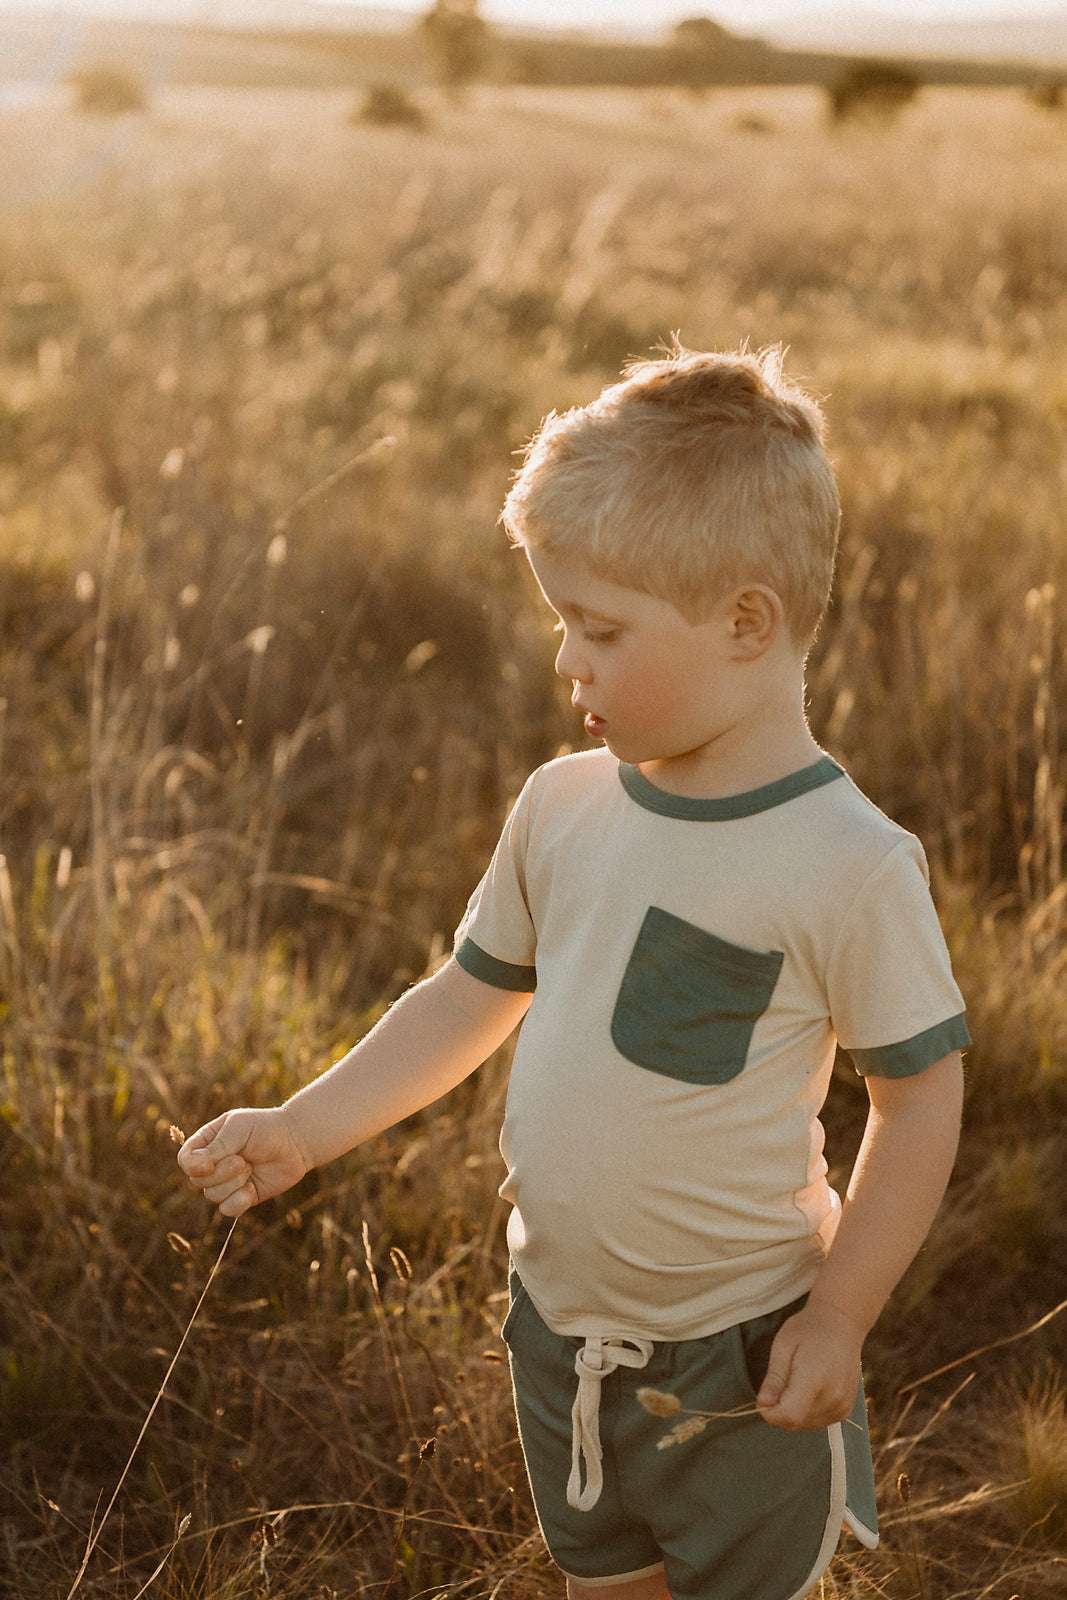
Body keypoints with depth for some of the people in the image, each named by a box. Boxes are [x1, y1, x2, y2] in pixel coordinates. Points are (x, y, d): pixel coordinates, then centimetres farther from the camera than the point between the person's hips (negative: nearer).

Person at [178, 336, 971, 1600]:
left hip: (737, 1354, -5)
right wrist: (305, 1127, 1)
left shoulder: (849, 863, -23)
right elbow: (475, 995, 6)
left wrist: (840, 1318, -14)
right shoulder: (563, 806, -6)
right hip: (559, 1327, 6)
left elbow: (921, 1091, -15)